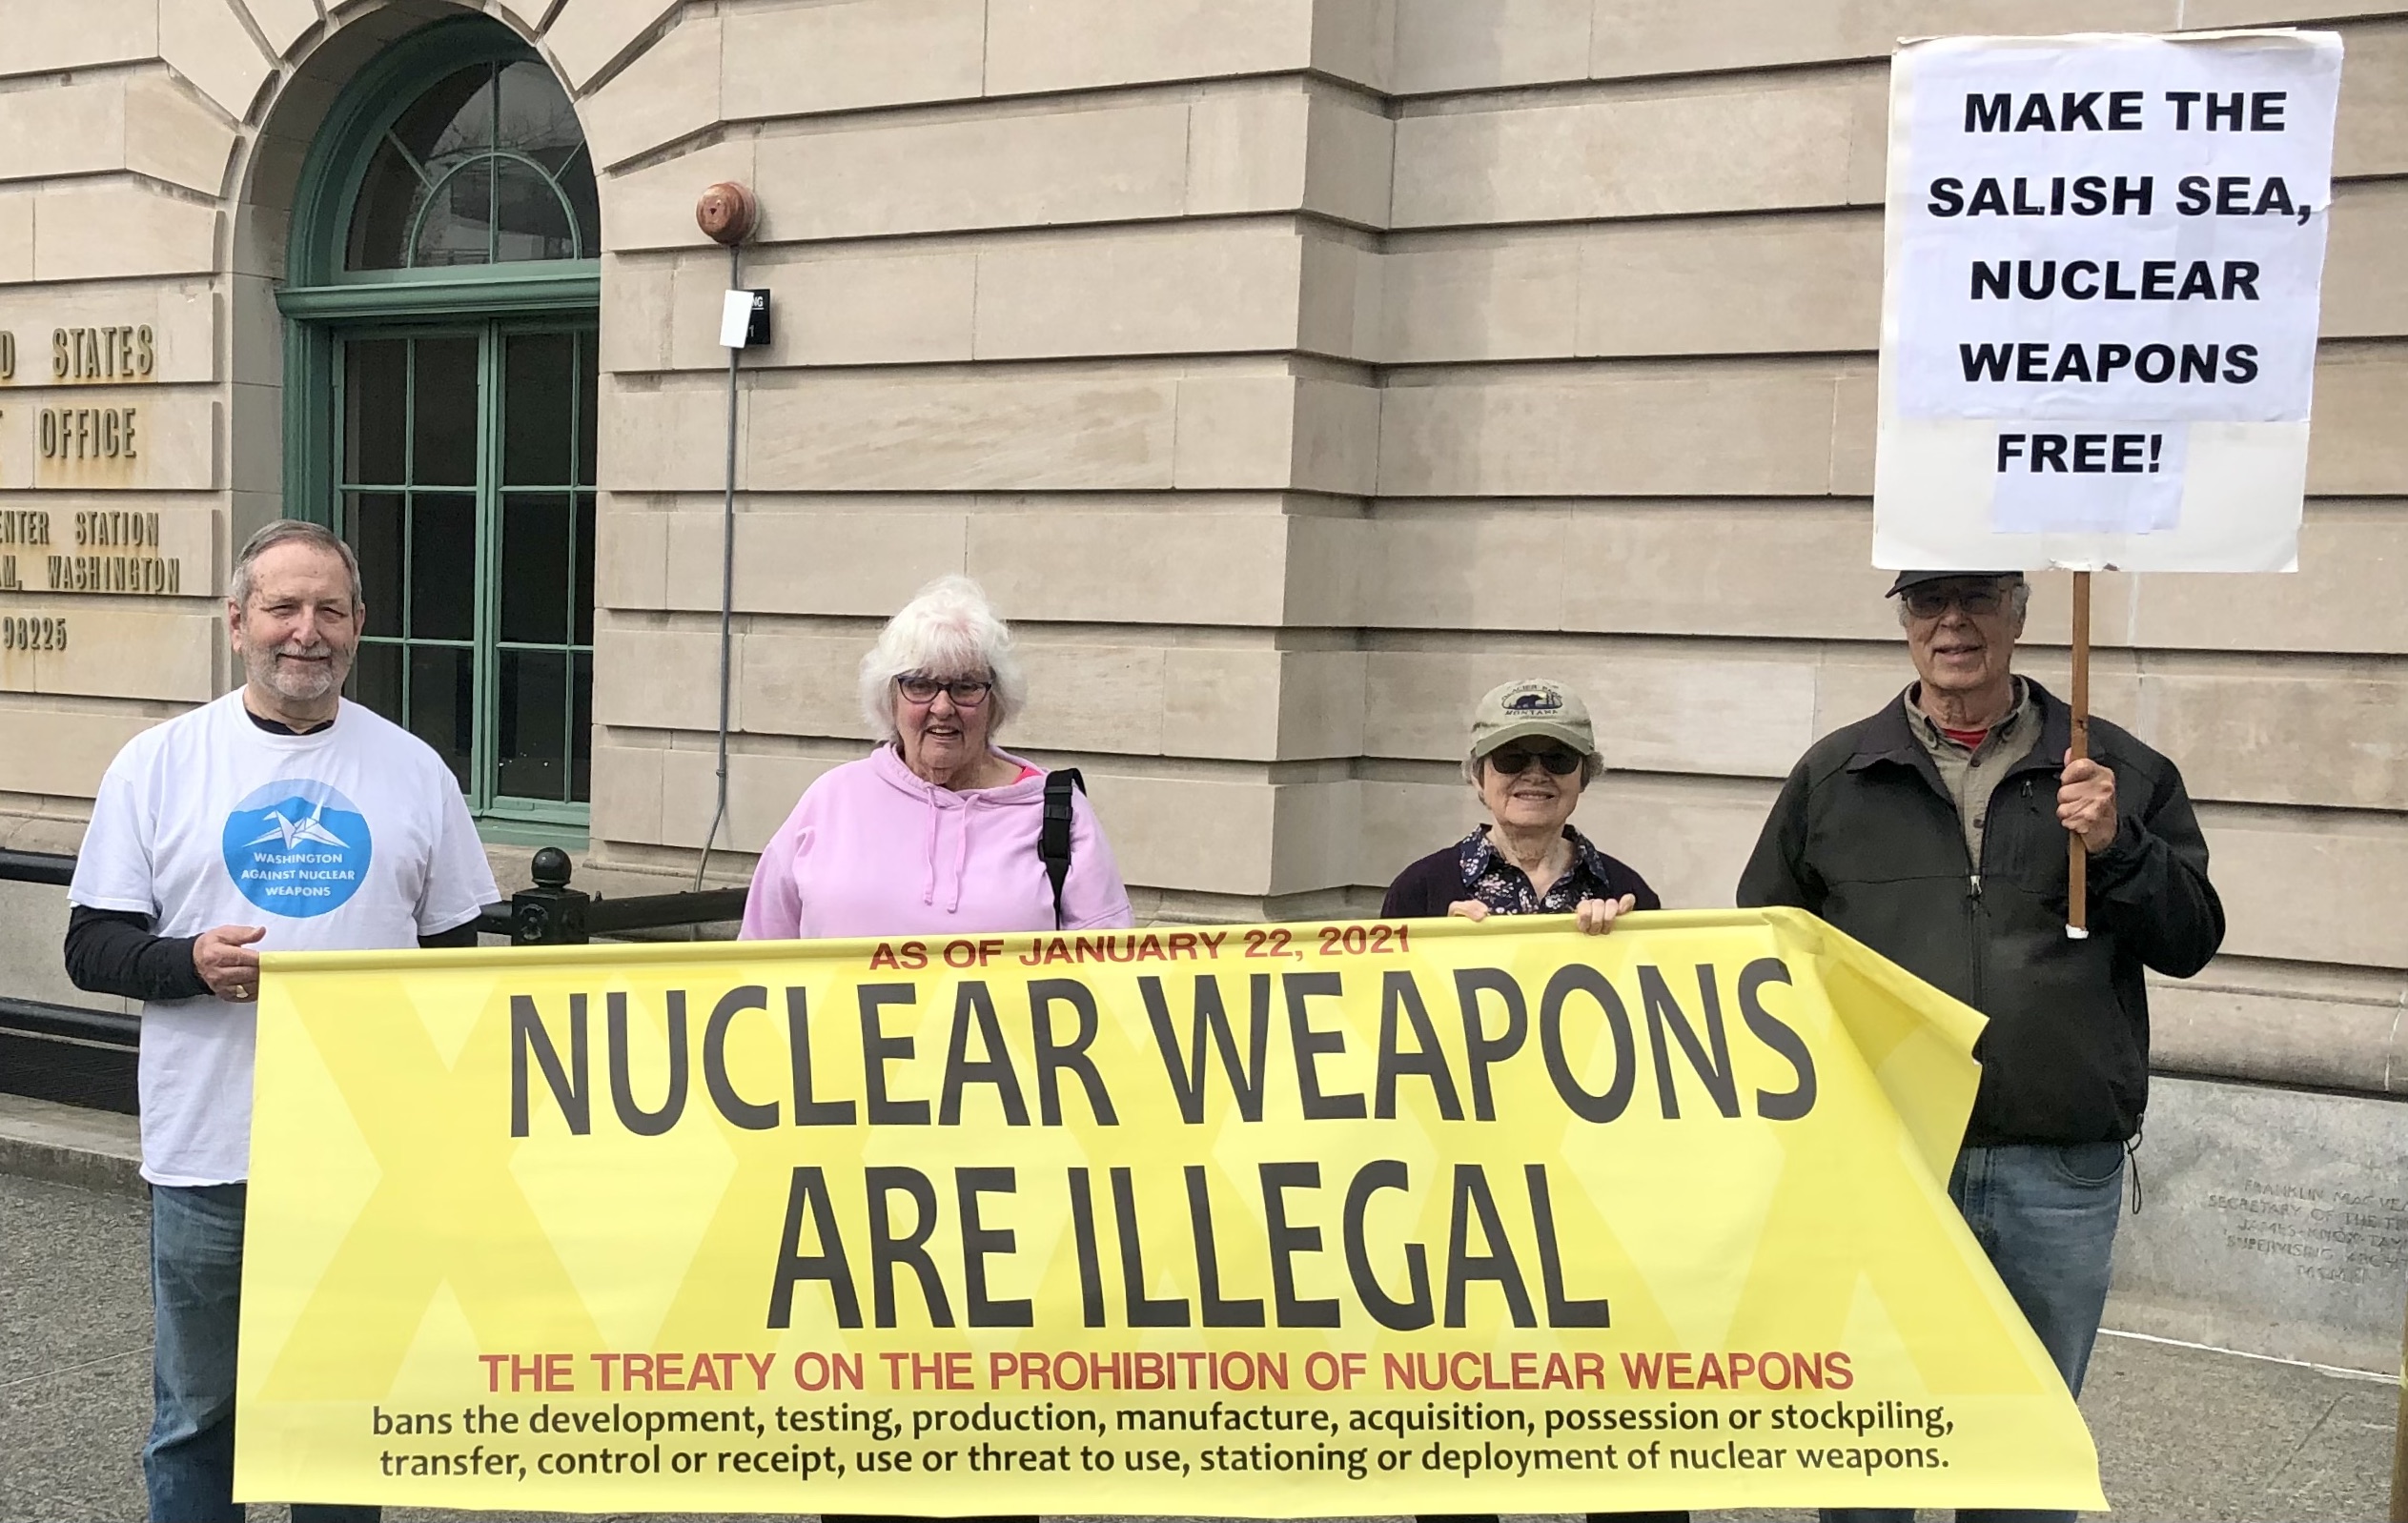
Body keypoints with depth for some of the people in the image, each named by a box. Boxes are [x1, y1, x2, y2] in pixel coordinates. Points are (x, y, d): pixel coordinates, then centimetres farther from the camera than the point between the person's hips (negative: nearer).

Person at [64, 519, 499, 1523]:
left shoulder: (414, 771, 6)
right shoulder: (158, 763, 2)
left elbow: (455, 952, 9)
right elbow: (91, 949, 2)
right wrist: (193, 962, -18)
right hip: (206, 1150, -1)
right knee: (196, 1414, 10)